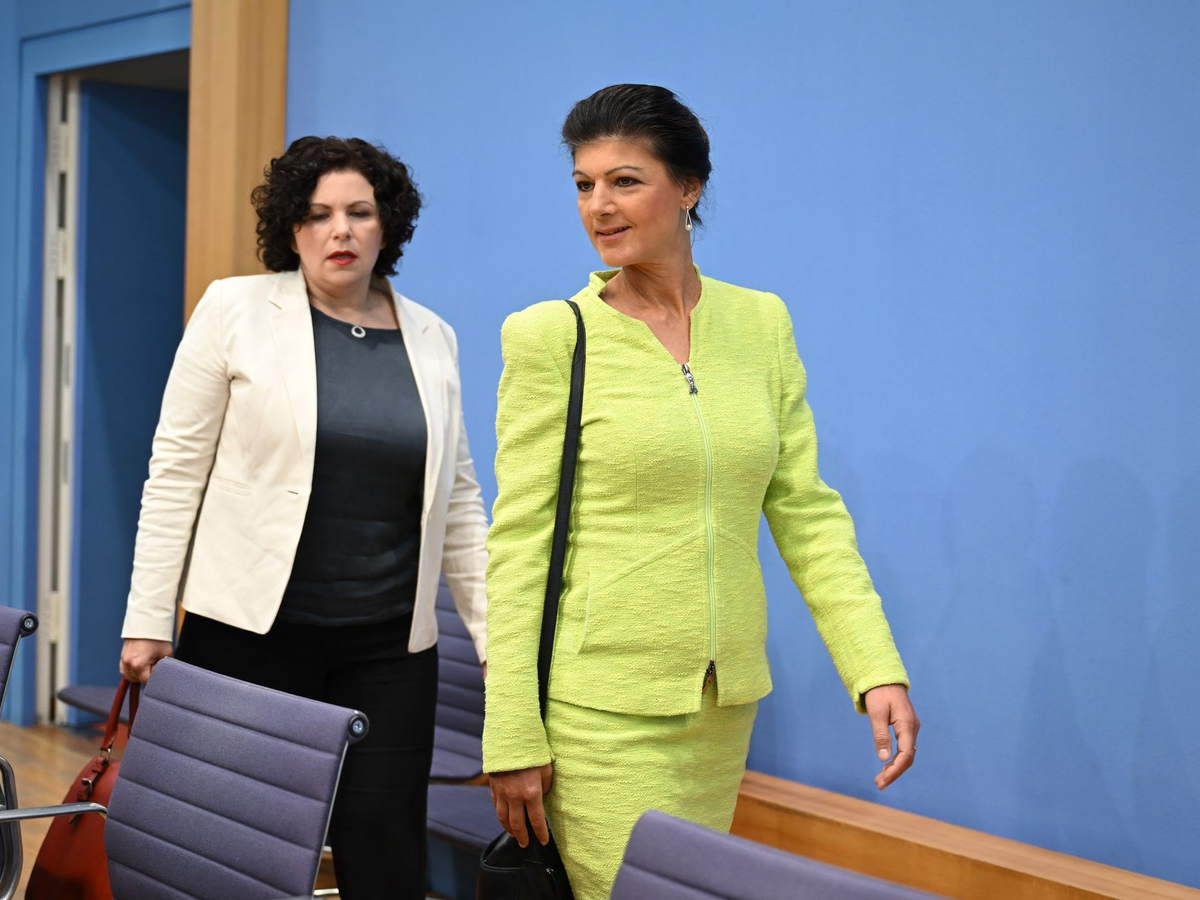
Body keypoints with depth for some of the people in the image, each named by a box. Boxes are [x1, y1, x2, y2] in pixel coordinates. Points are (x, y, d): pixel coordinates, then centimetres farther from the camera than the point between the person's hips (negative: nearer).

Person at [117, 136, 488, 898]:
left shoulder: (432, 339, 8)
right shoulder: (236, 309, -1)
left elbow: (458, 503, 11)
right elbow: (176, 471, -1)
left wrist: (500, 636, 6)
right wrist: (149, 620, -6)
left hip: (390, 647, 2)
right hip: (249, 630, -2)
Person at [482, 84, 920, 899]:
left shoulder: (760, 323, 6)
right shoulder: (552, 336, -6)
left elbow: (807, 511, 6)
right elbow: (518, 540, -6)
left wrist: (878, 670, -5)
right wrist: (512, 736, -9)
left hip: (726, 702, 4)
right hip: (604, 703, -4)